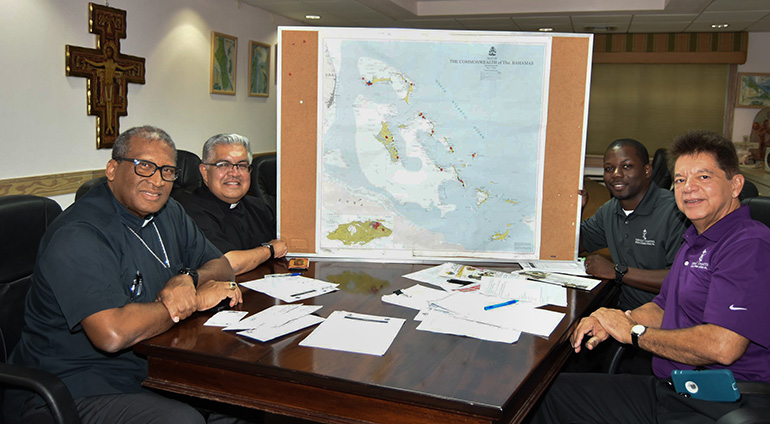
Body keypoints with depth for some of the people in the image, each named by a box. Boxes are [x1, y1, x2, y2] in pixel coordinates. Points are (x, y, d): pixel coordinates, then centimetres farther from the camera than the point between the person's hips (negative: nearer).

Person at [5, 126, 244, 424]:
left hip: (151, 367, 8)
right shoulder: (78, 237, -21)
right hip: (73, 389, -7)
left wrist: (188, 278, -12)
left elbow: (221, 268, 13)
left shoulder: (169, 213, 7)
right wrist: (194, 301, -19)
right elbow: (112, 334, -33)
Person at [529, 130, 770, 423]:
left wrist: (634, 332, -13)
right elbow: (663, 308, 24)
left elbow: (722, 346, -27)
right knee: (551, 391, 5)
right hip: (666, 389, 10)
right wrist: (618, 321, 1)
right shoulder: (697, 242, 17)